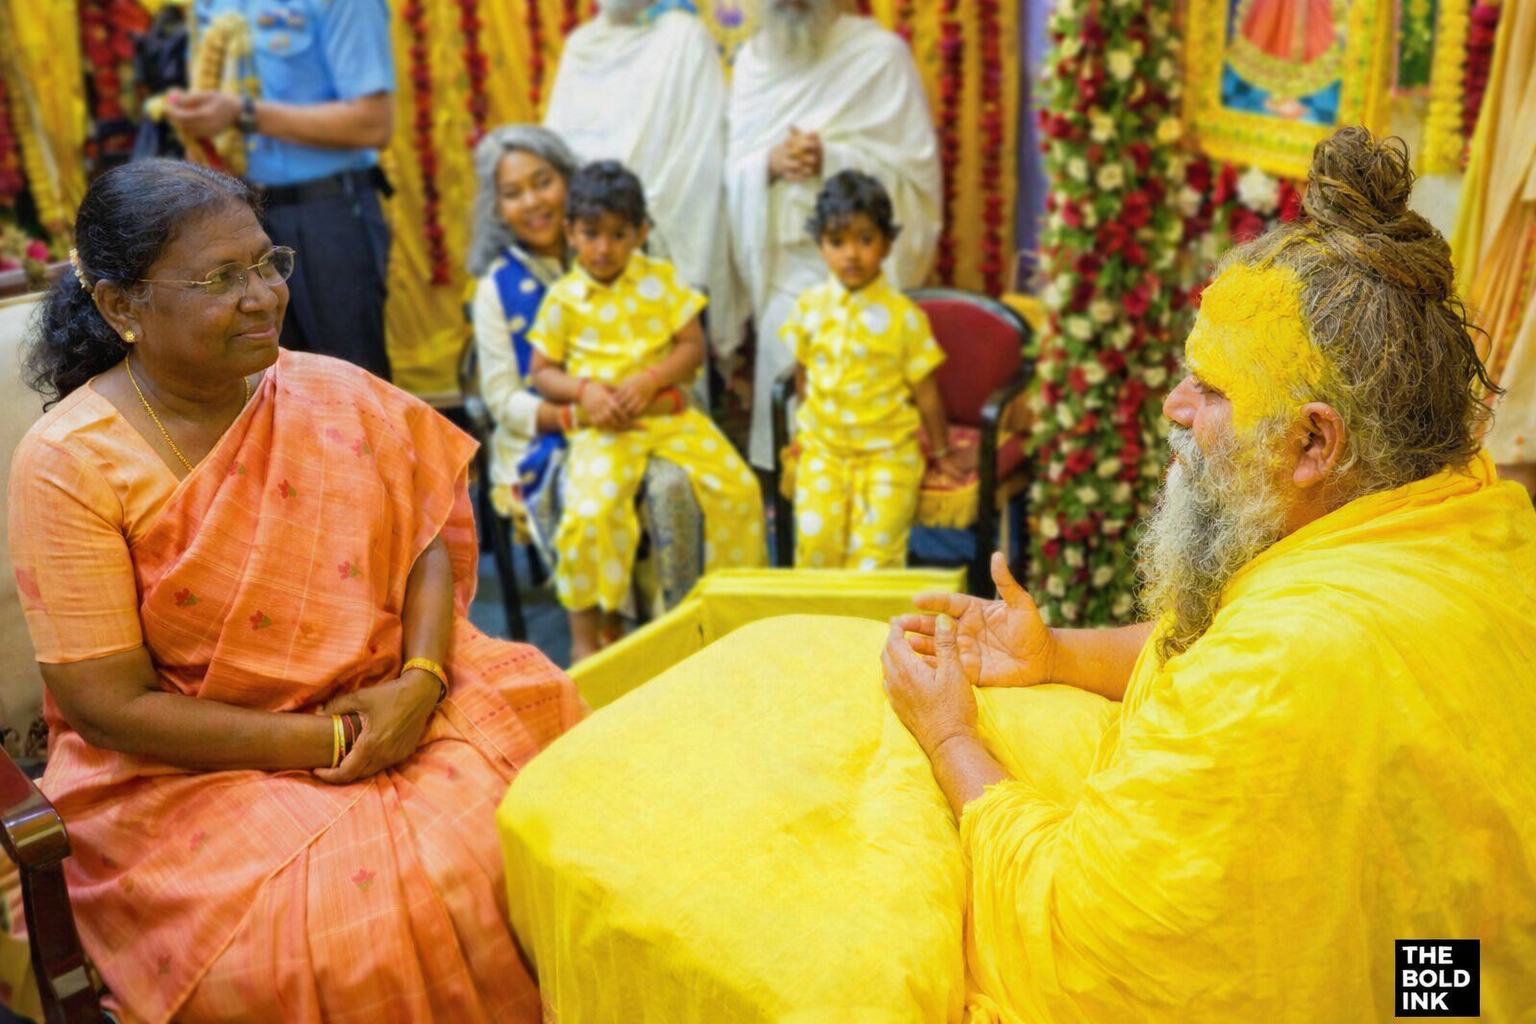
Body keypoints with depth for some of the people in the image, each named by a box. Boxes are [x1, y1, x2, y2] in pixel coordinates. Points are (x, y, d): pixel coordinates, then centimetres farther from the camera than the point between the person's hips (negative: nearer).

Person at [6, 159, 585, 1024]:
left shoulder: (333, 396, 2)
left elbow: (425, 540, 7)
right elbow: (110, 706, -13)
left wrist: (420, 678, -13)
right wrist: (328, 743, -17)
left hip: (392, 702, 4)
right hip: (192, 765, -4)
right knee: (348, 927, -27)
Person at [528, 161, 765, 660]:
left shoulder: (661, 280, 7)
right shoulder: (563, 299, 4)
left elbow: (693, 347, 3)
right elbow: (541, 371, 7)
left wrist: (649, 379, -14)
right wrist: (583, 389, -13)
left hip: (668, 412, 2)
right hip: (601, 426, -2)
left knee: (739, 488, -15)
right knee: (589, 511, -27)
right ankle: (586, 634, -8)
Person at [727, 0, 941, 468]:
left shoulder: (881, 55, -1)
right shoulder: (753, 59, 14)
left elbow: (916, 166, -5)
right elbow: (734, 168, 12)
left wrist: (832, 160, -19)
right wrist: (770, 164, -11)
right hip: (779, 267, 4)